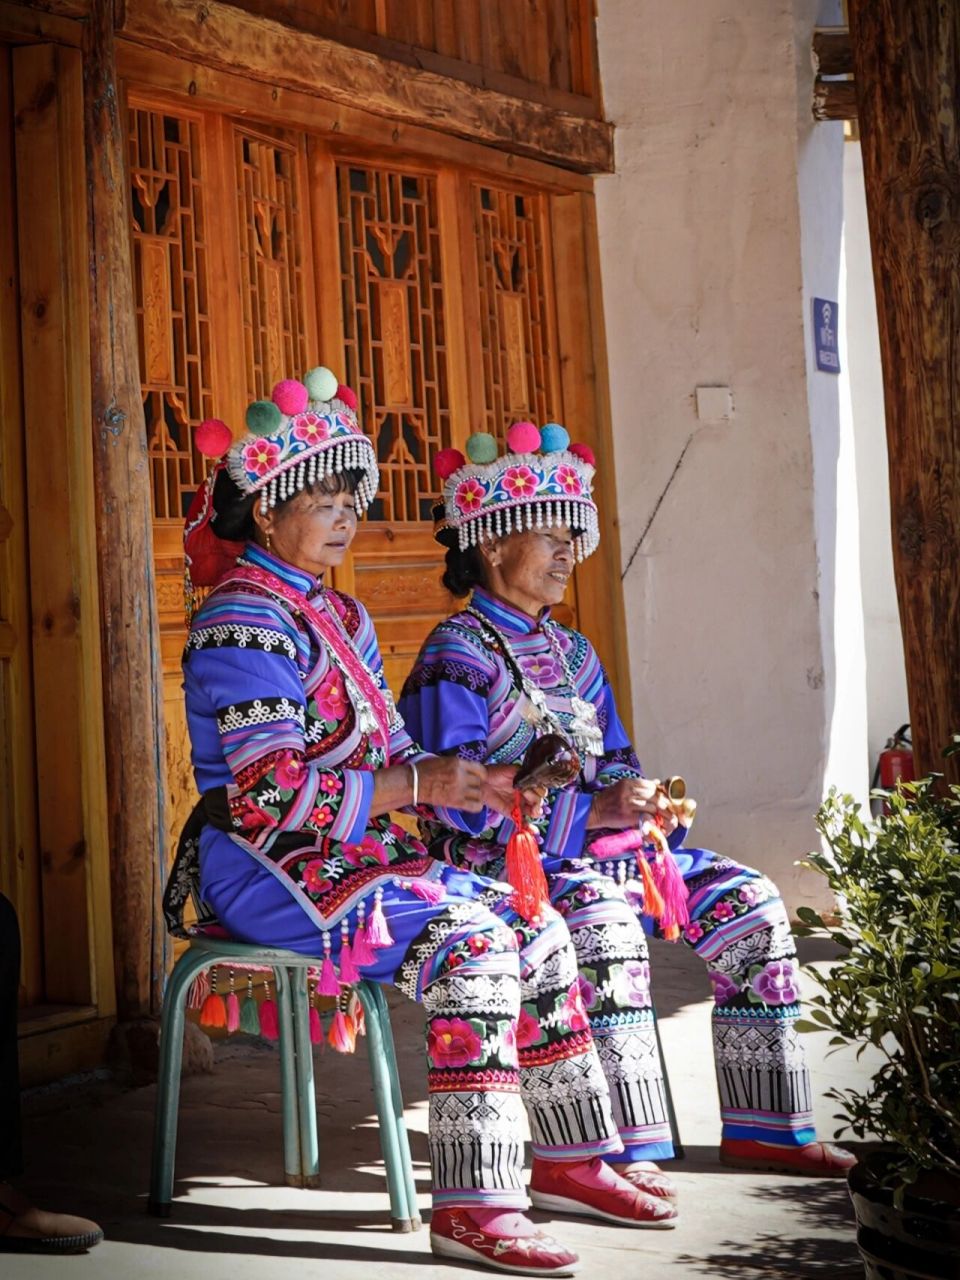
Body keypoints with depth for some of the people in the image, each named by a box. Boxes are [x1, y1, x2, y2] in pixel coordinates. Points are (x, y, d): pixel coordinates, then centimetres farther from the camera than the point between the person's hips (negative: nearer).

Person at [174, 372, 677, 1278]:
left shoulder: (340, 617, 19)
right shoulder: (243, 623, -12)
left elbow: (388, 750, 17)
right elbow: (270, 791, -22)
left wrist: (477, 788, -3)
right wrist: (414, 786, -28)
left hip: (356, 854, 9)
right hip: (268, 868, -9)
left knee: (536, 927, 1)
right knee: (466, 938, -28)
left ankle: (569, 1159, 12)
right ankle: (471, 1205, -25)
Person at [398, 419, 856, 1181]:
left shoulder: (574, 652, 21)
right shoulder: (458, 655, -6)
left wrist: (644, 800, -1)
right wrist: (592, 812, -23)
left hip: (602, 839, 8)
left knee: (748, 901, -5)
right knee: (602, 918, -38)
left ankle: (764, 1127, 2)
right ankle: (626, 1151, -33)